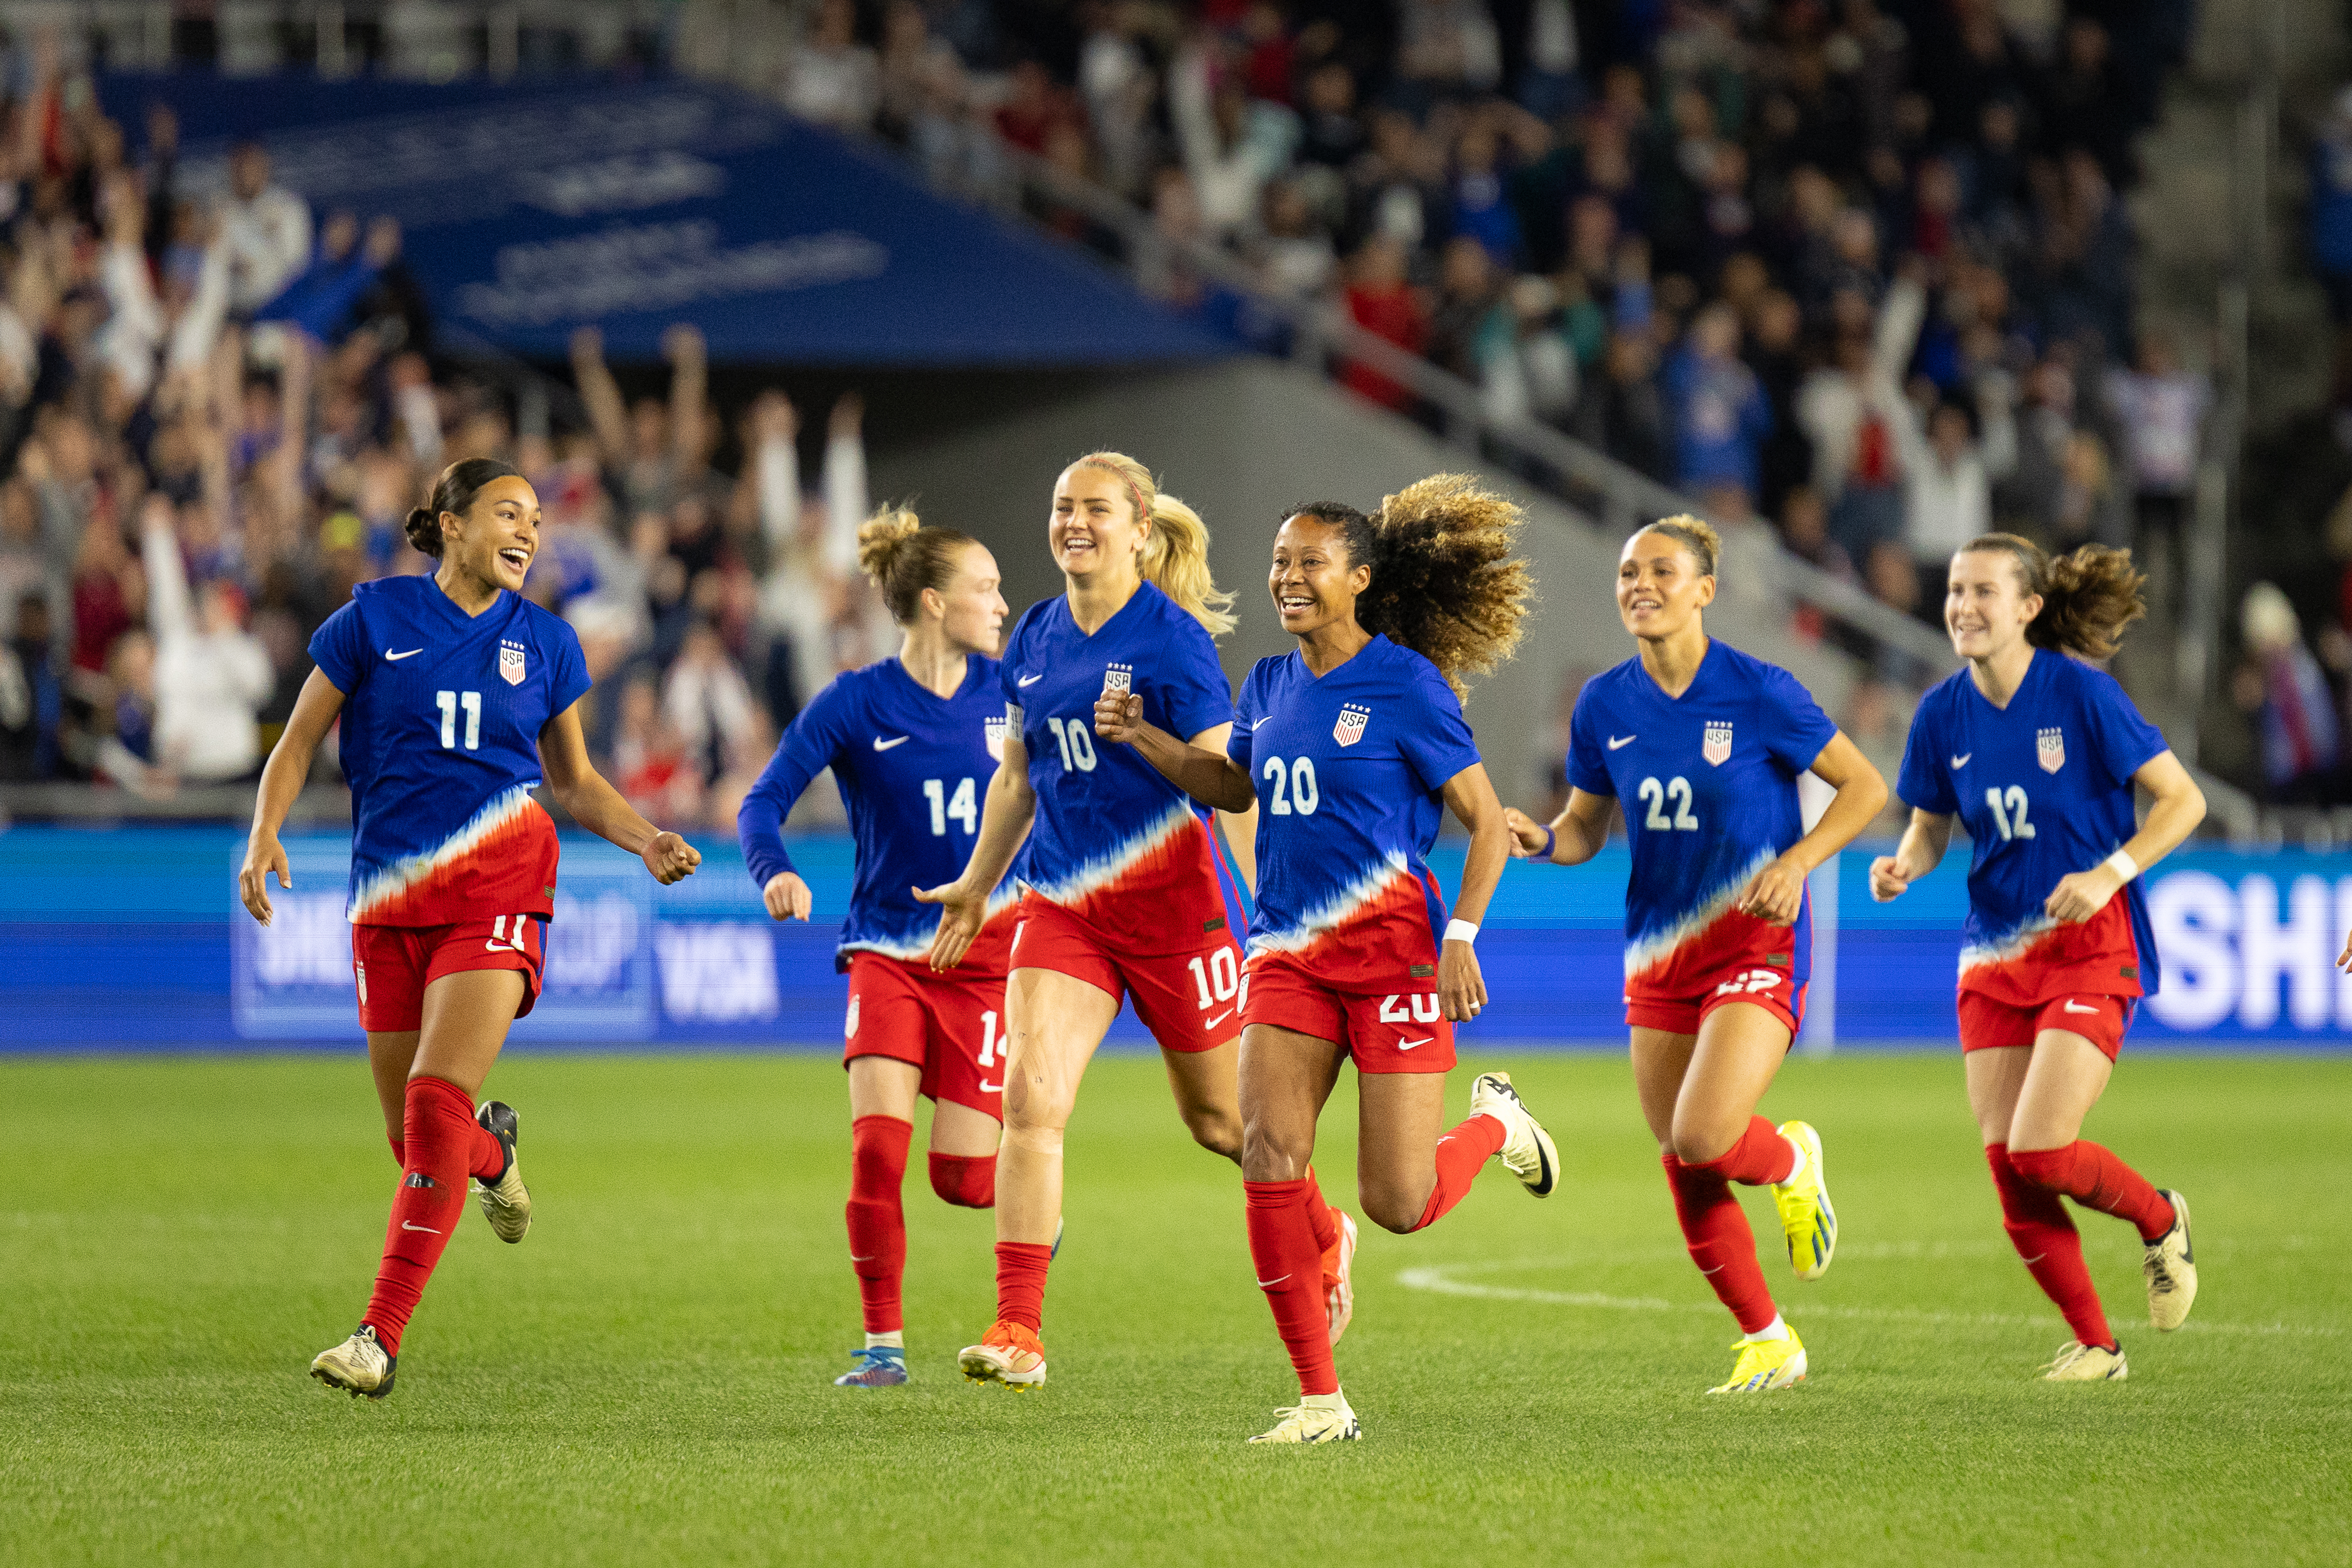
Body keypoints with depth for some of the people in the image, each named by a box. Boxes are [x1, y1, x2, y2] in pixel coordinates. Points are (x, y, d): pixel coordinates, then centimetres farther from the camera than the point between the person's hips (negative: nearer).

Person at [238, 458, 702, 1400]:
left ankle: (381, 1337, -18)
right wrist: (265, 834, -11)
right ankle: (493, 1151, 46)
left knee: (436, 1103, -19)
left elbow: (575, 784, 18)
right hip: (391, 897, 1)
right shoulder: (376, 618, 3)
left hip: (498, 887, -1)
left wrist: (646, 842, 1)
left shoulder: (543, 641, 9)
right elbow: (299, 742, 6)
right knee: (412, 1137, 6)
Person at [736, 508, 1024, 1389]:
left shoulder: (1007, 694, 1)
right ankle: (883, 1344, -4)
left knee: (961, 1175, -5)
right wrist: (775, 872, -28)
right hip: (887, 948, -1)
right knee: (877, 1148, -17)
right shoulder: (858, 704, -6)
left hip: (985, 952, 1)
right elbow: (765, 801, -9)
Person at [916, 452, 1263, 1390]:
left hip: (1166, 897, -5)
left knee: (1220, 1117, 9)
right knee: (1031, 1098, -12)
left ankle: (1322, 1242, 38)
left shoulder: (1171, 637, -12)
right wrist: (978, 885, 25)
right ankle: (1018, 1331, -15)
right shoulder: (1035, 637, 7)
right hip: (1061, 900, 5)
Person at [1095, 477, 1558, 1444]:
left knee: (1398, 1205, -7)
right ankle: (1321, 1399, -6)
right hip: (1288, 954, 5)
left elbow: (1489, 824, -6)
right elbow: (1233, 786, 30)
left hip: (1391, 951, -5)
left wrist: (1461, 938, -17)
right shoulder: (1271, 686, 10)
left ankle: (1494, 1124, 29)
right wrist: (1142, 738, 15)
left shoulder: (1406, 685, -8)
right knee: (1268, 1151, -14)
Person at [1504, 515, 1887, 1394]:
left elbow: (1864, 786, -4)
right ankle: (1768, 1340, 22)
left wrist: (1798, 862, -18)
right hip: (1659, 952, 5)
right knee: (1683, 1170, 4)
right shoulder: (1604, 706, 2)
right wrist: (1543, 842, -9)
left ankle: (1791, 1161, 15)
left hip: (1756, 943, -5)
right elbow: (1586, 826, 13)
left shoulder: (1757, 693, -11)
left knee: (1702, 1139, -22)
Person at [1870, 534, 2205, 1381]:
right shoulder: (1944, 714, 2)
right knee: (2008, 1171, -2)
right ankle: (2094, 1343, 17)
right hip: (1995, 954, 5)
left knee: (2039, 1153, -17)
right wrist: (1902, 866, -8)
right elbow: (1929, 828, 15)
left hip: (2089, 945, -5)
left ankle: (2161, 1222, 15)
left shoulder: (2080, 692, -12)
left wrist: (2109, 874, -21)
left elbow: (2182, 799, -9)